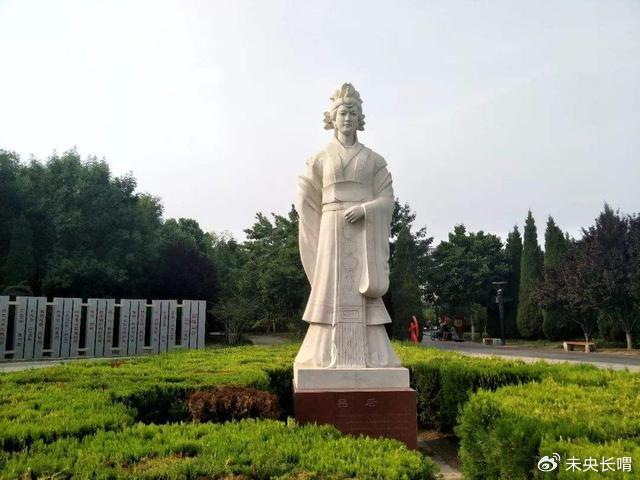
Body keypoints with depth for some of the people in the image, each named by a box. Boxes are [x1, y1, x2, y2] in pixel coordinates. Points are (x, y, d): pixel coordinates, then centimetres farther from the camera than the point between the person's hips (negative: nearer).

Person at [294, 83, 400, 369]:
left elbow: (386, 199, 4)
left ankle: (369, 355, -3)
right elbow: (307, 202, 11)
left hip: (365, 232, 0)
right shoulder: (321, 158, 12)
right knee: (333, 290, -6)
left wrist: (364, 209, -14)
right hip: (333, 232, 0)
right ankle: (329, 355, -3)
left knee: (364, 290, -6)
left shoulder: (373, 159, 12)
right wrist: (332, 222, 2)